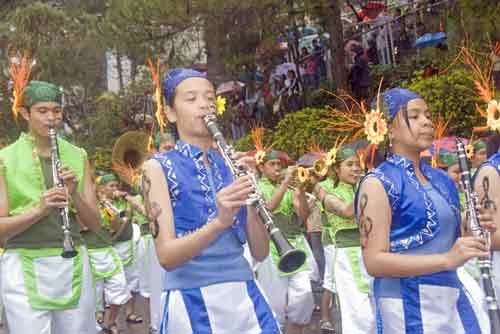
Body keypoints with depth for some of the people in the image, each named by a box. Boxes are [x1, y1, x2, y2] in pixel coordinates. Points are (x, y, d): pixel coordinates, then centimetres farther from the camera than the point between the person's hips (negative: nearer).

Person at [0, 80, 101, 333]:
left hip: (73, 265, 3)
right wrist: (39, 210, -20)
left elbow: (95, 224, 7)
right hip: (25, 269, -3)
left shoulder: (78, 156, 8)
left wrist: (74, 194, -11)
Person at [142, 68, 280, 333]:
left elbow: (260, 253, 3)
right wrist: (219, 222, -26)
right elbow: (166, 256, -12)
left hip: (245, 298, 3)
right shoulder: (158, 167, -2)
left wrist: (251, 200, -13)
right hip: (192, 304, -3)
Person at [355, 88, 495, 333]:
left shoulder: (441, 179, 11)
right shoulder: (378, 184, -9)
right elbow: (374, 261, -16)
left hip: (452, 296, 6)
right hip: (408, 304, -6)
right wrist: (447, 259, -23)